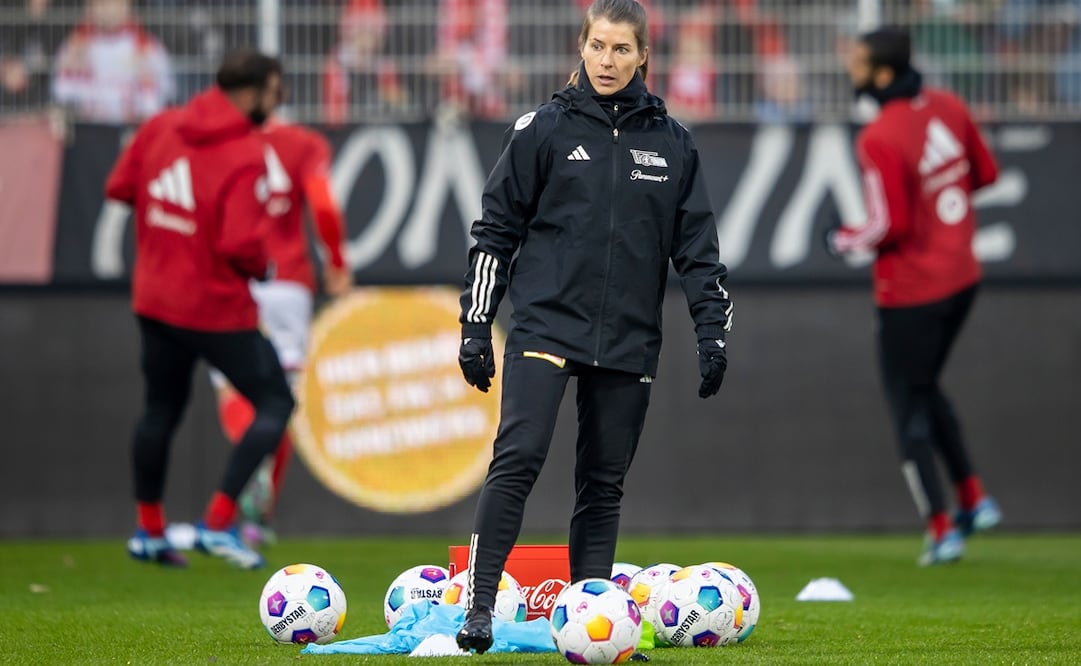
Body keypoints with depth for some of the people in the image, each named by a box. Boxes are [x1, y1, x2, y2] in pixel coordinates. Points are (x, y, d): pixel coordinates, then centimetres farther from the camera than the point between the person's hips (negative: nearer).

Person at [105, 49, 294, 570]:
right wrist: (262, 268, -6)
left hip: (154, 299, 7)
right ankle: (218, 523, -4)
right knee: (275, 404, 3)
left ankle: (148, 531, 28)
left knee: (161, 407, 21)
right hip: (217, 307, -7)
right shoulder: (246, 156, -20)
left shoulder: (160, 127, 0)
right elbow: (241, 245, -27)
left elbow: (119, 186, 10)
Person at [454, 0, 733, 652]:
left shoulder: (672, 144, 9)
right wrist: (475, 326, 1)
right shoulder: (544, 129, 2)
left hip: (629, 340, 3)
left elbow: (698, 247, 12)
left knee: (605, 481, 6)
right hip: (547, 324, -3)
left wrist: (713, 330, 3)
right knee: (519, 457, -17)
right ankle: (479, 608, -18)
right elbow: (495, 231, 5)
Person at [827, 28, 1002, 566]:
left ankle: (941, 530, 8)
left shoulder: (879, 140, -23)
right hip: (962, 277, 8)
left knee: (909, 408, 6)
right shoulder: (947, 107, -1)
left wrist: (843, 241, -6)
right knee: (924, 389, 26)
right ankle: (973, 498, 22)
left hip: (911, 292, -8)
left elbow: (889, 227, -24)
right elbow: (985, 173, 10)